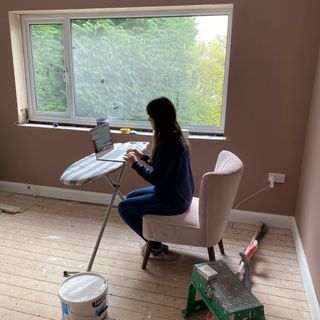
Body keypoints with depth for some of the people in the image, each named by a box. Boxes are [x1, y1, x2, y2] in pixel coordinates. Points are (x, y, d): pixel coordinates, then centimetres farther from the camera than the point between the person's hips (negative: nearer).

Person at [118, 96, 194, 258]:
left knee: (123, 207, 0)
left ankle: (156, 247, 11)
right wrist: (143, 156, 10)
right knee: (131, 197, 21)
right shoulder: (175, 135, 3)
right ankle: (156, 240, 24)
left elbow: (156, 178, -25)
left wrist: (135, 163, -13)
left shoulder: (168, 142, -27)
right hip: (178, 194, 10)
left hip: (173, 200, -10)